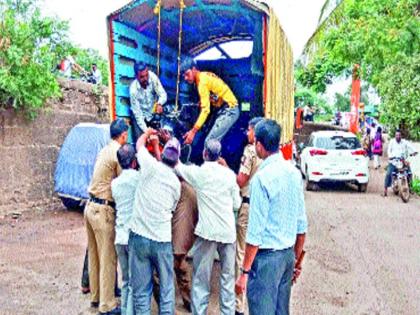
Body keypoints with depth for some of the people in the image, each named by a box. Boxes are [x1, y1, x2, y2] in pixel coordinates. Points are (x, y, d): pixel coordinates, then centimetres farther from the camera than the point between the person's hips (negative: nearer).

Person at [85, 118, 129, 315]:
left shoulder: (105, 150, 12)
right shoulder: (119, 153, -14)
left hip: (91, 206, 9)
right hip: (103, 210, -9)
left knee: (94, 255, 17)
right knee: (108, 258, 0)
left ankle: (96, 296, 29)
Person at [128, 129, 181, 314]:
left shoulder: (152, 167, -6)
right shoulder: (176, 184, 6)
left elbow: (140, 144, 12)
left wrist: (148, 132, 31)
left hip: (139, 237, -2)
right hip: (162, 240, 2)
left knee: (141, 289, 6)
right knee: (167, 287, 12)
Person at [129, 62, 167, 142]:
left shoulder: (152, 76, -21)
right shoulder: (133, 89, -27)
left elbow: (163, 94, -18)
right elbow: (137, 114, -24)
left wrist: (159, 104, -42)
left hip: (154, 113, 3)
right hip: (140, 116, -3)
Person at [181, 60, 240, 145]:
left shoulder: (203, 81, -18)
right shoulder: (205, 75, 10)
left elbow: (205, 109, -26)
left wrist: (193, 131, -29)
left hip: (229, 111, -10)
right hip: (226, 110, 10)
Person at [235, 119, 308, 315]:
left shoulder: (262, 177, -17)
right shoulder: (294, 172, 4)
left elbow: (255, 233, -18)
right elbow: (302, 225, 8)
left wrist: (244, 272, -12)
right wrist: (296, 260, 18)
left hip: (267, 256, -7)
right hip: (288, 254, 7)